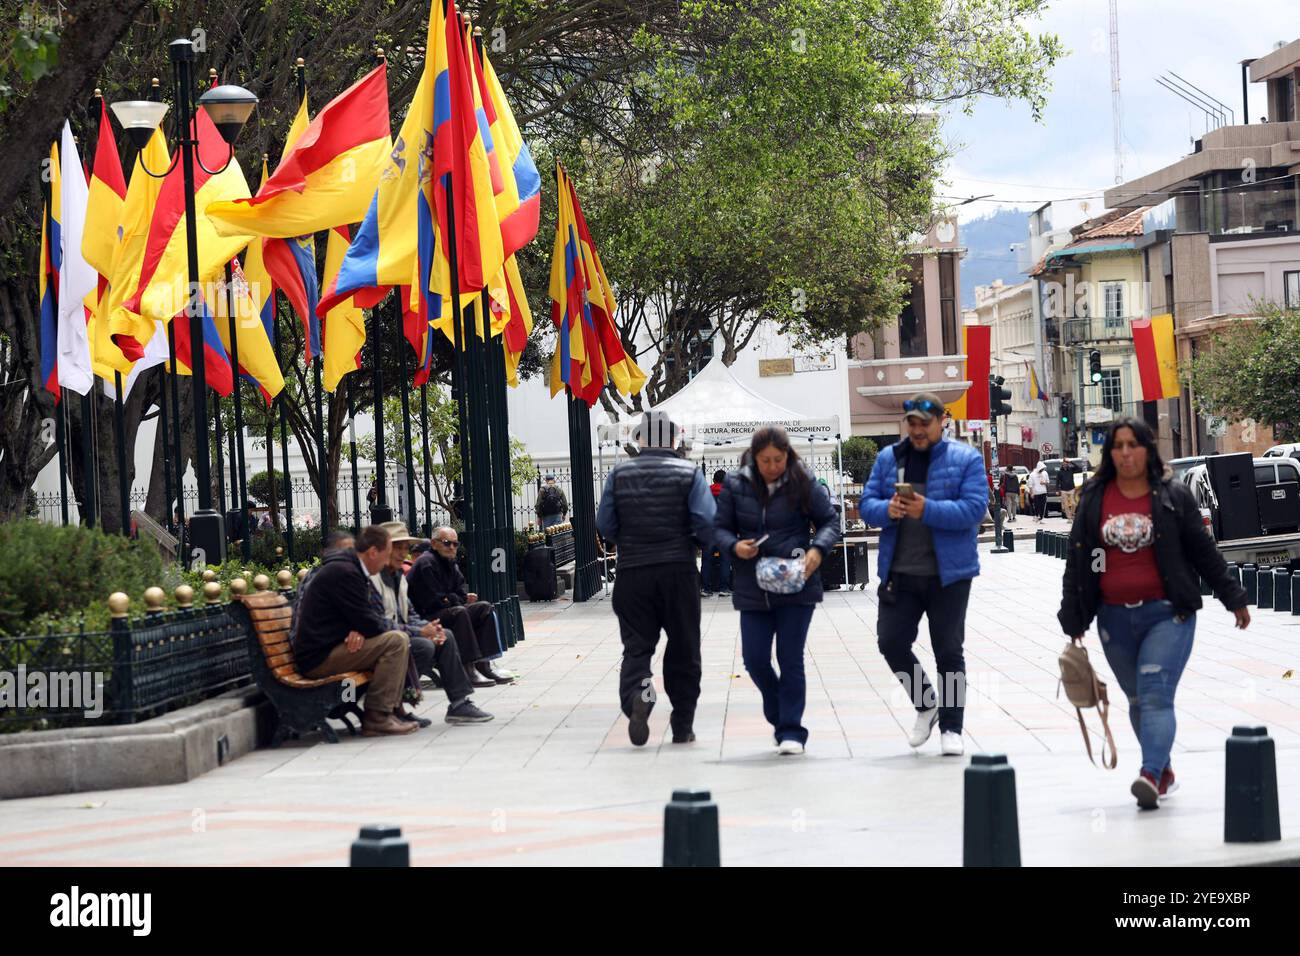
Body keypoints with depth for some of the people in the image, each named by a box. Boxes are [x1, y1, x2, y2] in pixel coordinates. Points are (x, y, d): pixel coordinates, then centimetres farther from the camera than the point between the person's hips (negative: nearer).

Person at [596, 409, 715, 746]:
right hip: (678, 571, -1)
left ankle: (637, 689, -29)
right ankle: (683, 726, 15)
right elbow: (708, 523, -11)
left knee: (636, 644, 3)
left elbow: (605, 526, 2)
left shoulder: (619, 474, 3)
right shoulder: (689, 473, -2)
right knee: (683, 649, 10)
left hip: (632, 572, 1)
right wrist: (698, 542, 10)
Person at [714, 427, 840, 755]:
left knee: (791, 659, -2)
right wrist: (735, 546, -13)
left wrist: (818, 549, -16)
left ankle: (791, 730, 6)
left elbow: (830, 521, 3)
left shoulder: (803, 483, -4)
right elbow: (720, 528, 8)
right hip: (752, 589, 3)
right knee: (755, 659, 2)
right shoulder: (736, 486, 2)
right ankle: (781, 715, 26)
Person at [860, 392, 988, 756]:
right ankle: (926, 705, 22)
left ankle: (951, 728, 14)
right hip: (899, 573, 3)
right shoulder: (888, 458, 8)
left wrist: (927, 510, -23)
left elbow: (974, 508, -13)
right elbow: (867, 503, 6)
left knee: (949, 651, 4)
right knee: (891, 641, -1)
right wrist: (886, 510, -17)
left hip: (948, 574, -3)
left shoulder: (966, 459, -3)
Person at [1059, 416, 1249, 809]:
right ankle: (1164, 770, 27)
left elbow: (1203, 551, 6)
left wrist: (1234, 599, 10)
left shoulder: (1173, 496, 0)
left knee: (1155, 694, -16)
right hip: (1114, 618, 3)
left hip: (1167, 614, -3)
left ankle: (1150, 775, -27)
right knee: (1137, 699, 11)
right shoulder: (1093, 499, 5)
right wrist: (1072, 619, 8)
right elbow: (1077, 560, 9)